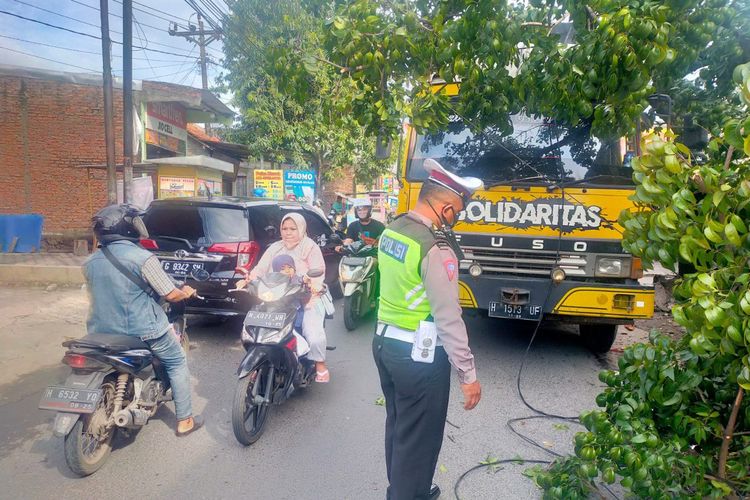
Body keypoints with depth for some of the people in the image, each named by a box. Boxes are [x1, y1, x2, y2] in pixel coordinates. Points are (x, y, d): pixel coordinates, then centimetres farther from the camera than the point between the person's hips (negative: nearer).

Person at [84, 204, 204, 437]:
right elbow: (171, 295, -14)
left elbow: (95, 296, 16)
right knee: (177, 363, 13)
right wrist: (187, 292, 7)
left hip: (103, 331, 6)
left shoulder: (90, 263, 2)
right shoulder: (142, 258, -17)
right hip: (144, 330, -6)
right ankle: (184, 420, 16)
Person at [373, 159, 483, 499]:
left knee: (397, 426, 24)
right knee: (418, 439, 10)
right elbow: (448, 318, -23)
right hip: (418, 355, -9)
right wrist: (468, 374, -17)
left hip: (384, 342, 9)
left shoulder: (391, 231, 2)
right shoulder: (436, 248, -23)